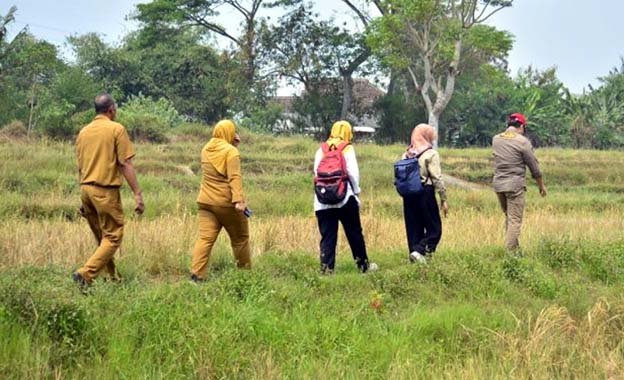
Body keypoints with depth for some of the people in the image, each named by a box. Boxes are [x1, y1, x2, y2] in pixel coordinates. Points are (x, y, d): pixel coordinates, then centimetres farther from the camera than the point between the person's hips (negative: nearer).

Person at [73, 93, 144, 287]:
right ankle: (86, 274, -16)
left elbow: (80, 168, 17)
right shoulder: (116, 129, -6)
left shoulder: (84, 132, 12)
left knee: (102, 238, 16)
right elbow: (125, 164, -12)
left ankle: (113, 277, 21)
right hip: (106, 190, -7)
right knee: (113, 237, -2)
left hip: (85, 188, 7)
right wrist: (137, 194, -10)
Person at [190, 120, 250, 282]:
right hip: (226, 202, -5)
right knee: (240, 238, 11)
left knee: (205, 238, -3)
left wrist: (234, 144, 23)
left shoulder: (206, 150, 12)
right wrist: (239, 200, -28)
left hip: (206, 201, 5)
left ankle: (196, 273, -16)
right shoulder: (230, 151, -9)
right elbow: (234, 177, -20)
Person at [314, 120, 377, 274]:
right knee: (355, 233, 11)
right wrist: (356, 192, 5)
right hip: (345, 198, -3)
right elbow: (353, 173, -8)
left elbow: (316, 172, 4)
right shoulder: (347, 149, -2)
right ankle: (363, 264, 20)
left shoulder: (321, 150, 8)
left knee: (327, 236, 3)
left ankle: (326, 267, -4)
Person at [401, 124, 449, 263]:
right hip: (425, 193, -6)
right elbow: (437, 178, -10)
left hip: (408, 194, 6)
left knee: (413, 228, 12)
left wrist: (405, 191, 12)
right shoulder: (431, 154, -7)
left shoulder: (406, 154, 8)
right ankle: (419, 251, -17)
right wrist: (443, 199, -6)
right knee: (434, 228, 0)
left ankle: (414, 252, 11)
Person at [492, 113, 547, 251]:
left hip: (498, 183, 6)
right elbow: (534, 166, -3)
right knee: (515, 220, -2)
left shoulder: (496, 139, 5)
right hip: (514, 185, -6)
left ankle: (514, 248, 23)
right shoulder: (523, 141, -9)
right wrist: (541, 185, 10)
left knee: (509, 217, 18)